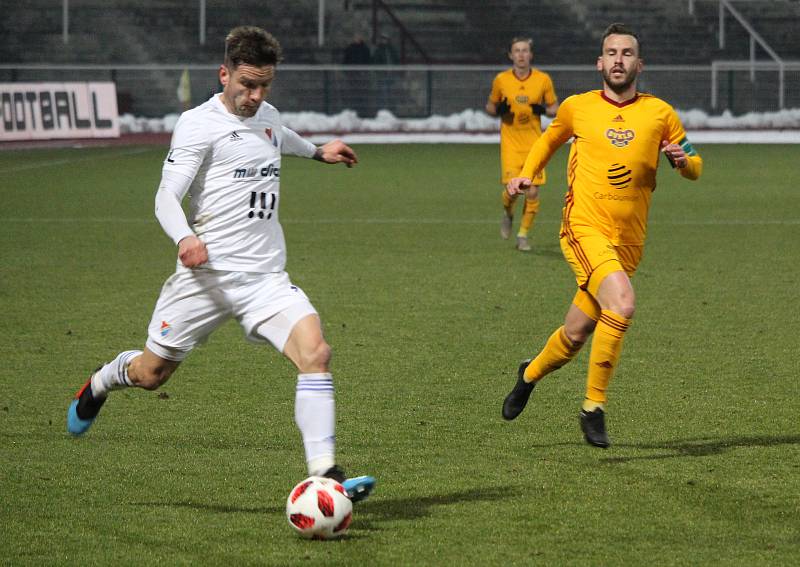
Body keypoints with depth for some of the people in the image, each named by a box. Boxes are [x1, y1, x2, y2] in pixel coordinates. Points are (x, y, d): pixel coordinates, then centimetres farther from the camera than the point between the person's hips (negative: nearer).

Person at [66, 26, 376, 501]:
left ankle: (325, 473, -23)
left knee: (315, 351, -20)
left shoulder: (268, 116, 14)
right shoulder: (200, 124, -8)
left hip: (266, 277, 5)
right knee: (151, 373, 10)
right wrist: (186, 238, -34)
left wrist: (318, 152, 54)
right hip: (209, 274, -4)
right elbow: (167, 196, -16)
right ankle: (101, 384, 47)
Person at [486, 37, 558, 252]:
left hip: (534, 143, 1)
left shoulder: (543, 80, 0)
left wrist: (543, 110, -14)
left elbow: (554, 108, 9)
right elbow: (490, 106, 11)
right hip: (510, 143, -1)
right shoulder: (501, 80, 0)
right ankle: (507, 214, 21)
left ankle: (523, 234, 13)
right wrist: (498, 110, -12)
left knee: (532, 192, -4)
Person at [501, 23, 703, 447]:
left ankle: (531, 374, 44)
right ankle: (594, 407, -16)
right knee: (622, 302, -28)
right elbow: (550, 138, 26)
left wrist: (682, 159, -8)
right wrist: (527, 174, 12)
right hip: (584, 227, -3)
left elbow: (695, 168, 14)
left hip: (628, 241, 3)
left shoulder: (660, 114, 6)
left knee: (575, 336, 10)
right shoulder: (577, 108, 5)